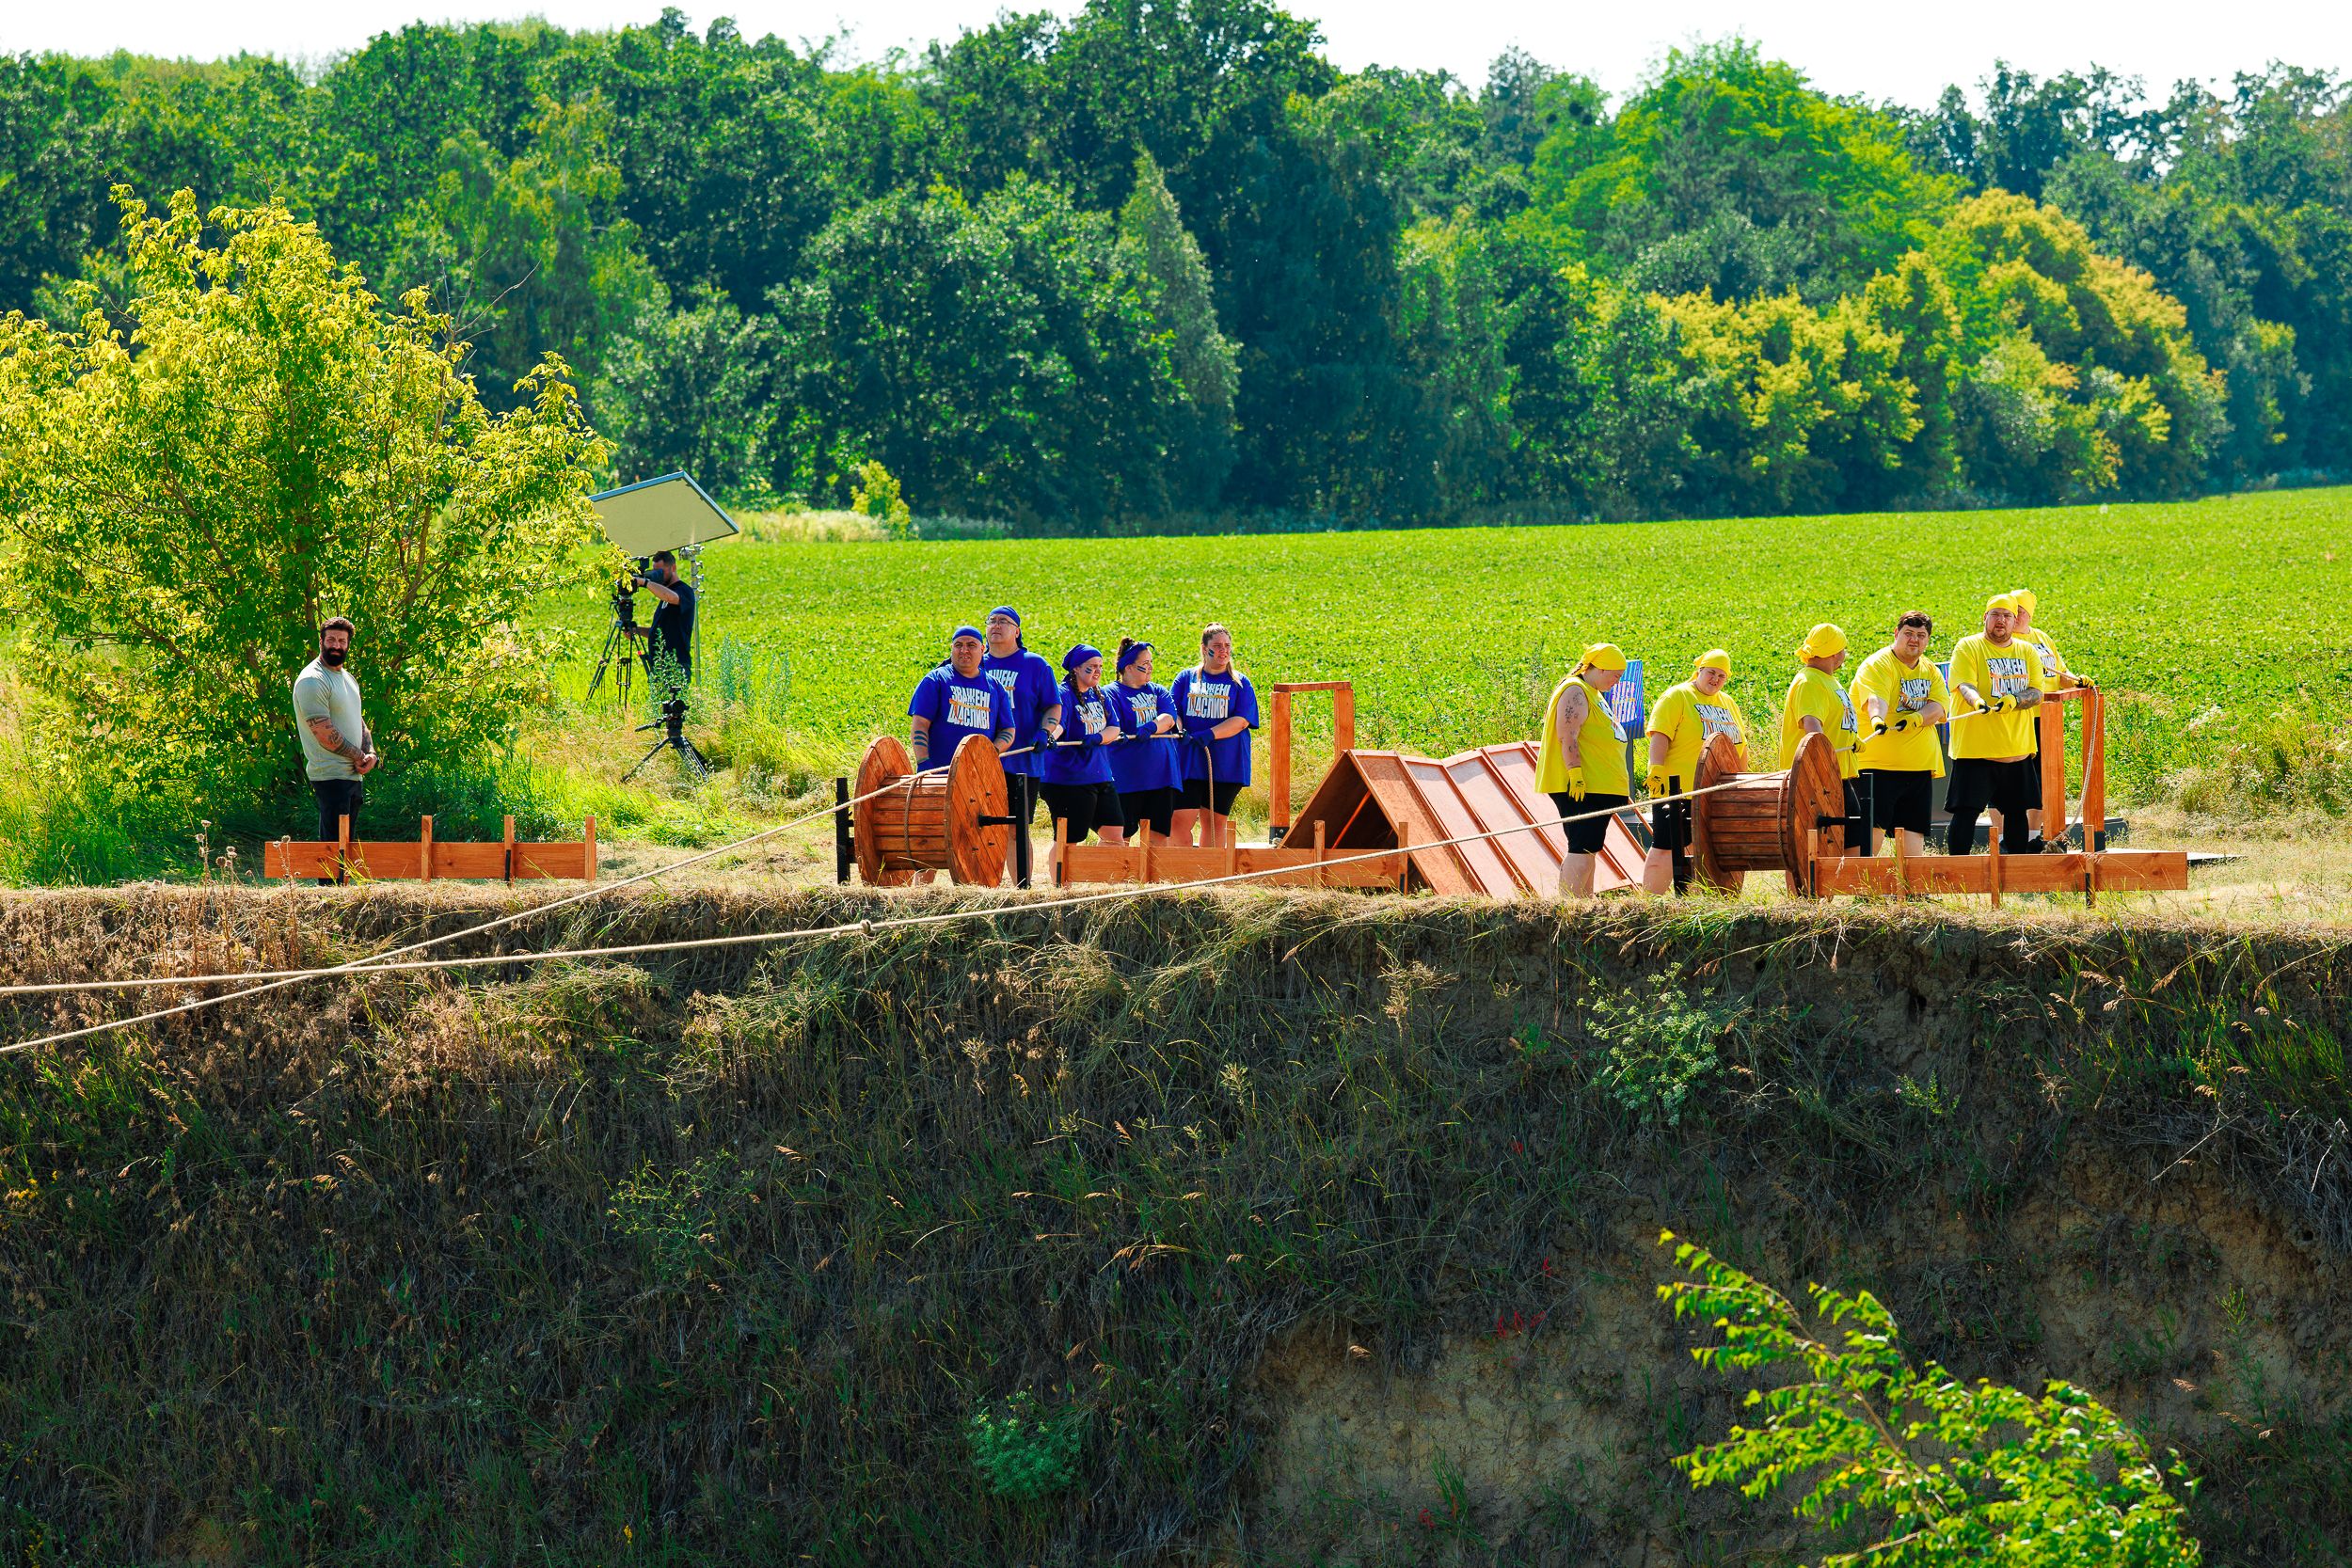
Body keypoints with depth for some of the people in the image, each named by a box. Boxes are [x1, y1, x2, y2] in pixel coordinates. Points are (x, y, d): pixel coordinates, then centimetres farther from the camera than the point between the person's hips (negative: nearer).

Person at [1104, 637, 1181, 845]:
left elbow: (1168, 718, -2)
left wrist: (1150, 728, -23)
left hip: (1161, 773, 5)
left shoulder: (1158, 692, 16)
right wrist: (1117, 736, -37)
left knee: (1158, 834, 3)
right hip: (1127, 778, -5)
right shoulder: (1111, 693, 1)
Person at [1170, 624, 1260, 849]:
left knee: (1215, 821, 3)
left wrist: (1210, 734, -19)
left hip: (1226, 765, 0)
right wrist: (1178, 731, -15)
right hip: (1188, 761, 0)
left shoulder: (1240, 683, 7)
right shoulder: (1187, 678, 10)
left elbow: (1242, 720, -5)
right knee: (1181, 820, -9)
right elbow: (1172, 712, 7)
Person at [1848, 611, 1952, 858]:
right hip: (1879, 763, -6)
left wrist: (1917, 718, -21)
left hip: (1920, 764, 6)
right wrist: (1877, 719, -48)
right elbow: (1876, 698, -26)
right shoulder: (1876, 666, -7)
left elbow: (1940, 706, -1)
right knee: (1874, 826, -13)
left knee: (1914, 828, 5)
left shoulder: (1930, 670, 14)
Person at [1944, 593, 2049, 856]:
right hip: (1975, 747, -5)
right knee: (1966, 811, -9)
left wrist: (2014, 700, -20)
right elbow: (1964, 686, -16)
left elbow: (2037, 693, 1)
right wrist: (1977, 701, -38)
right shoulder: (1968, 647, -2)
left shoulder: (2026, 651, 11)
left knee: (2017, 810, 11)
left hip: (2017, 750, 5)